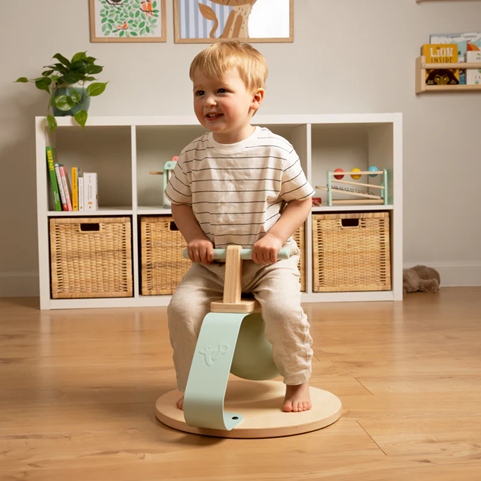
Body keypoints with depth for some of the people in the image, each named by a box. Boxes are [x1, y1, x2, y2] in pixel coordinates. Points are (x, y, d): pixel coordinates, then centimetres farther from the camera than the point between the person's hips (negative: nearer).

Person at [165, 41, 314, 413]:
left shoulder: (276, 150, -8)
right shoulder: (193, 156, -1)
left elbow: (302, 201, 0)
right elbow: (179, 202, 12)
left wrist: (275, 236, -14)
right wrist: (195, 237, -6)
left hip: (269, 260, -2)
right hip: (211, 262, 3)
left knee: (283, 308, -26)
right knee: (183, 306, -17)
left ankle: (298, 381, 3)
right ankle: (192, 384, 7)